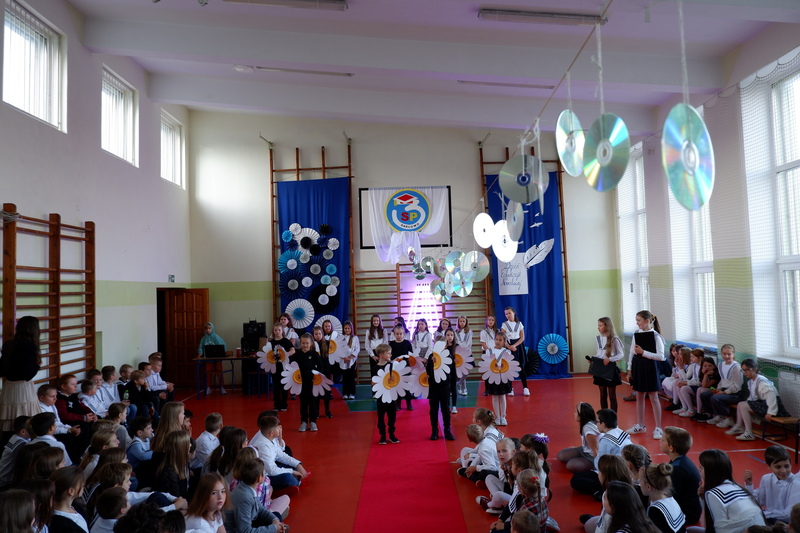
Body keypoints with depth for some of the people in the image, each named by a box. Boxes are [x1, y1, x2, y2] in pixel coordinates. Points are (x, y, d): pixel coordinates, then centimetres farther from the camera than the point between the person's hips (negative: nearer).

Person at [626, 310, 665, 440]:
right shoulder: (636, 333, 5)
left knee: (653, 398, 1)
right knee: (639, 396, 14)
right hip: (637, 366, 6)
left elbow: (660, 356, -20)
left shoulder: (656, 336, -13)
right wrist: (630, 369, 9)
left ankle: (658, 428, 10)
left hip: (649, 367, -6)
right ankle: (640, 425, 26)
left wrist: (643, 352, -22)